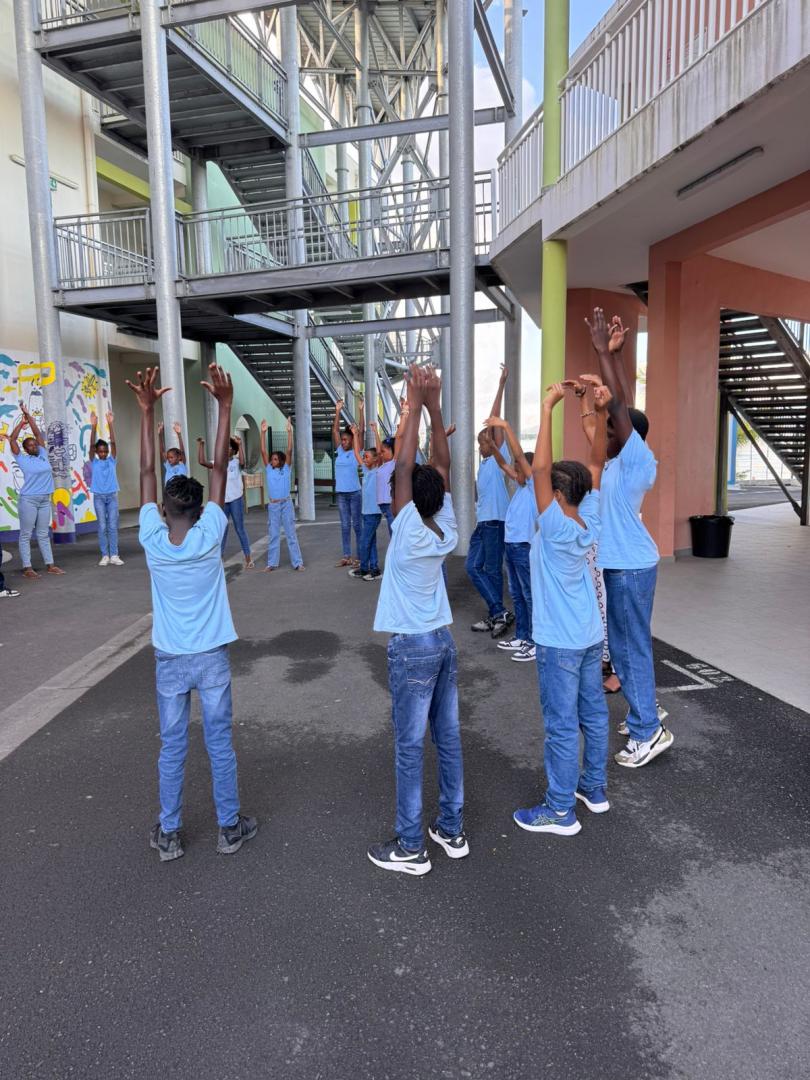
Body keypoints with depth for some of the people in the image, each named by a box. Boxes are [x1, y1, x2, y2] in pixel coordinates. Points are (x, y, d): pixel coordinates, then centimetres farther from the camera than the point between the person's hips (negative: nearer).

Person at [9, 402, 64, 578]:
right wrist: (22, 421, 4)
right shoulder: (23, 460, -2)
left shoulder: (43, 455, 9)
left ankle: (50, 565, 14)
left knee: (43, 535, 11)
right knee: (26, 535, 0)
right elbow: (12, 440, -4)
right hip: (28, 500, -5)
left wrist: (29, 416, 11)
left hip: (45, 500, 5)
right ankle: (27, 568, 2)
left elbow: (38, 434, 11)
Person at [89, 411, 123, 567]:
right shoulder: (94, 462, 3)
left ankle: (114, 556, 1)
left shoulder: (112, 461, 4)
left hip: (112, 496, 0)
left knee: (113, 526, -1)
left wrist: (110, 424, -18)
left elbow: (113, 443, -7)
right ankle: (105, 556, 6)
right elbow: (92, 445, -10)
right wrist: (93, 426, -22)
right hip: (99, 497, 0)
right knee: (102, 527, 1)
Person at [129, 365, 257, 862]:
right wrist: (225, 406, -14)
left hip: (170, 660, 1)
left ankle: (169, 835, 24)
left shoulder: (152, 541, -12)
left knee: (172, 748, 13)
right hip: (212, 657, -1)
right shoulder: (209, 537, -15)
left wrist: (148, 411, -7)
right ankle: (230, 828, 23)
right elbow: (221, 470, -15)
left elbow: (147, 473, -8)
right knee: (220, 744, 10)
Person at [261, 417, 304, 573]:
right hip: (273, 505, 2)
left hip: (286, 504, -2)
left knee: (291, 533, 3)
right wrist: (263, 432, -10)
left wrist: (289, 431, -14)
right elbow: (263, 451, -3)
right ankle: (272, 563, 14)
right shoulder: (269, 469, 4)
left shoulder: (286, 468, 1)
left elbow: (289, 450, -8)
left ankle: (297, 562, 6)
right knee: (273, 535, 7)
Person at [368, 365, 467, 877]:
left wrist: (416, 405, -13)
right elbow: (443, 465, 1)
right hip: (443, 642, 7)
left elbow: (405, 467, -17)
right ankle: (452, 829, 26)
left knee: (411, 747, 2)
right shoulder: (447, 529, -2)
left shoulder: (409, 531, -16)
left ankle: (411, 846, 12)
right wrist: (434, 405, -3)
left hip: (412, 648, -7)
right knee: (449, 739, 13)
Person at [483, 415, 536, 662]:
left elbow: (519, 455, -20)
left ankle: (536, 643, 3)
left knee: (531, 595, -3)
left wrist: (505, 426, -23)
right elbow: (503, 463, 15)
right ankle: (522, 637, 26)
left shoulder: (536, 485, -11)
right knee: (517, 595, 16)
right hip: (511, 545, 9)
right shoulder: (521, 485, 12)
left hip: (525, 546, -9)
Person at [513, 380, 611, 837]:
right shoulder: (590, 519, -4)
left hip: (560, 643, -8)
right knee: (594, 714, 18)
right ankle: (595, 788, 34)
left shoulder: (556, 525, -21)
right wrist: (601, 412, -11)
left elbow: (540, 467, -29)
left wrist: (548, 408, -27)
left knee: (562, 725, 2)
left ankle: (560, 810, 13)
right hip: (591, 636, 8)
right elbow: (597, 464, 0)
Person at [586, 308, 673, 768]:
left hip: (630, 566, -10)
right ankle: (648, 709, 31)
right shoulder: (624, 461, 8)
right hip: (622, 563, 10)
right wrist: (614, 353, 8)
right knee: (625, 643, 17)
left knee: (632, 646, -4)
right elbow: (621, 406, 10)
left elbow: (619, 406, -23)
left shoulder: (636, 458, -15)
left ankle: (649, 731, 4)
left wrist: (605, 352, -21)